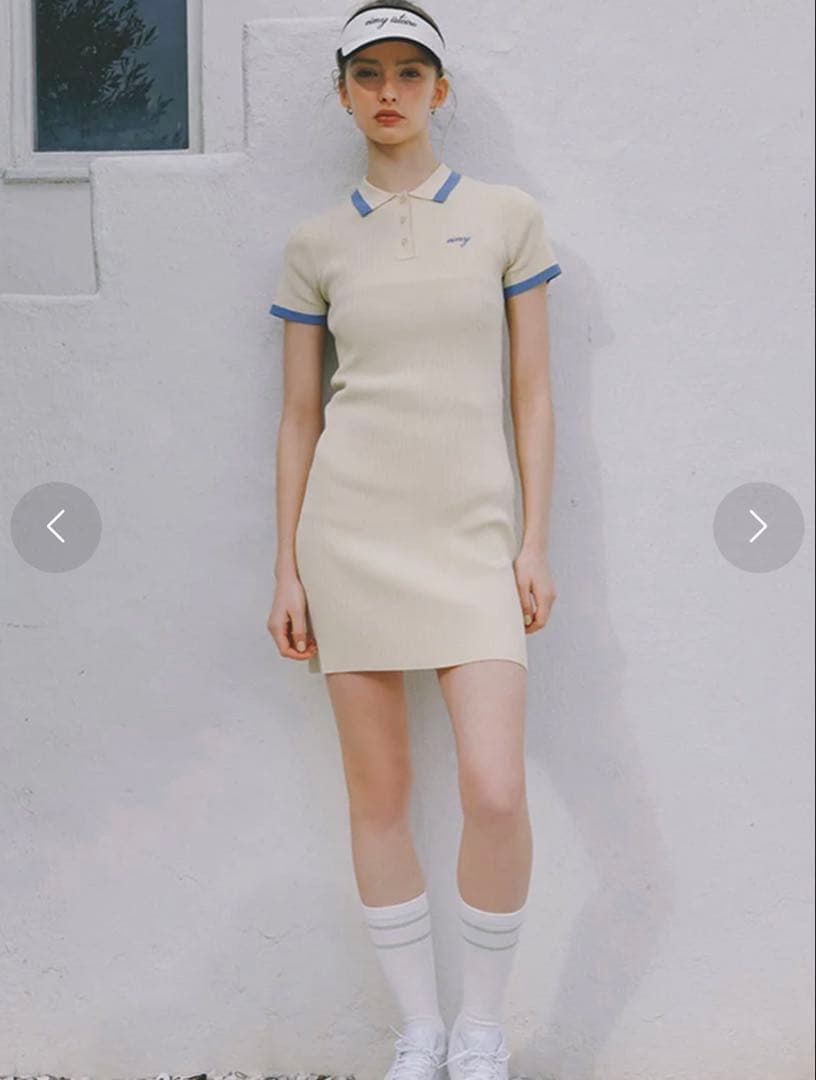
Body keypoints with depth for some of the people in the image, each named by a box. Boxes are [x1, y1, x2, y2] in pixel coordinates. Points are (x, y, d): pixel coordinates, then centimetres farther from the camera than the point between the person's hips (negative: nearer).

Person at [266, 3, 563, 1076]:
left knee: (496, 793, -11)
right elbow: (299, 415, 9)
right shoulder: (316, 243, 7)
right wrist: (288, 568, 5)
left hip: (471, 532, -1)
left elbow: (532, 393, 4)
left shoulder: (507, 216, 5)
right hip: (350, 528, 2)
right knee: (379, 797, 5)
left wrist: (536, 542, -1)